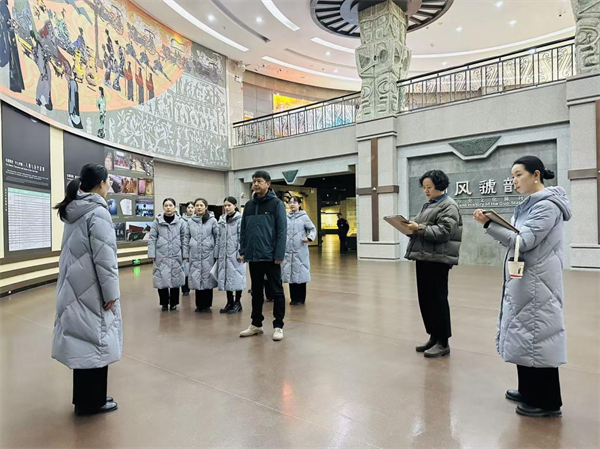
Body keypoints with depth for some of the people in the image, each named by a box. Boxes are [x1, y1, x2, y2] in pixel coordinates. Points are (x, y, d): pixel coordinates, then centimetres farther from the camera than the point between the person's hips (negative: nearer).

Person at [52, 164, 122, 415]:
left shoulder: (72, 211, 10)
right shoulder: (97, 212, -17)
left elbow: (73, 251, 14)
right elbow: (104, 257, -20)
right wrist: (111, 292, -14)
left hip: (75, 287, 9)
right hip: (91, 289, -9)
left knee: (83, 341, 16)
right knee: (96, 341, 4)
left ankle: (83, 399, 28)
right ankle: (94, 401, 17)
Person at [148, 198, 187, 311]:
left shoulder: (180, 221, 1)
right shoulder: (157, 221, 0)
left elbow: (184, 239, 2)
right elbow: (152, 238, 0)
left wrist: (185, 254, -1)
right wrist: (152, 254, -5)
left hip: (176, 256, 1)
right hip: (161, 256, 0)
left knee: (175, 279, 7)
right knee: (162, 279, 3)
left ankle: (173, 303, 23)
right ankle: (164, 303, 20)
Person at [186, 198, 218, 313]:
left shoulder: (212, 220, 0)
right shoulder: (190, 221, 9)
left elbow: (217, 237, 1)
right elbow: (187, 238, 12)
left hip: (208, 254, -2)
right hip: (194, 255, 3)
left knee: (207, 278, 2)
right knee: (196, 278, 6)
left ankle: (207, 305, 13)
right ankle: (199, 305, 17)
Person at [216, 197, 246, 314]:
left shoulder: (240, 219, -6)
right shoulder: (222, 220, 12)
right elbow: (219, 238, 13)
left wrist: (240, 253, -16)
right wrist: (217, 253, 9)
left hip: (235, 254, -6)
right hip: (224, 254, 6)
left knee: (236, 277, 0)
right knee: (225, 277, 9)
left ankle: (237, 303, 12)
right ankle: (230, 302, 20)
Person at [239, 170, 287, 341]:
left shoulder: (277, 203, -5)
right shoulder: (249, 205, 10)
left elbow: (282, 231, -10)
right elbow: (243, 230, 12)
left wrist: (279, 254, -15)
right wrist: (242, 251, 5)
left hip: (270, 256, -5)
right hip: (253, 256, 5)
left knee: (276, 291, 4)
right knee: (256, 291, 15)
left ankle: (278, 326, 15)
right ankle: (256, 324, 27)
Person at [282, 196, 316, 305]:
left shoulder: (304, 217, 0)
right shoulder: (286, 217, 9)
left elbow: (313, 229, 2)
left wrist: (310, 238, -15)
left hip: (300, 251, -3)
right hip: (288, 251, 4)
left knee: (300, 274, 0)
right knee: (290, 274, 7)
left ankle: (301, 298, 11)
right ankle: (293, 298, 19)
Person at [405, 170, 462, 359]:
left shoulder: (449, 205, -6)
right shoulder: (429, 205, 21)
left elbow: (444, 231, -18)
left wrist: (419, 228, -23)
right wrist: (412, 227, 5)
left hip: (437, 259, -9)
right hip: (423, 257, 9)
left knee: (437, 299, -2)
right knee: (425, 299, 11)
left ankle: (443, 343, 9)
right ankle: (433, 337, 23)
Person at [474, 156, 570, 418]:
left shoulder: (547, 205, -14)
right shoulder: (530, 204, 14)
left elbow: (523, 242, -21)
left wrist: (488, 224, -28)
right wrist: (491, 223, 2)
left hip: (536, 283, -9)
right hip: (523, 281, 9)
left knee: (537, 337, -1)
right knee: (525, 336, 15)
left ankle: (547, 402, 12)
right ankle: (529, 391, 29)